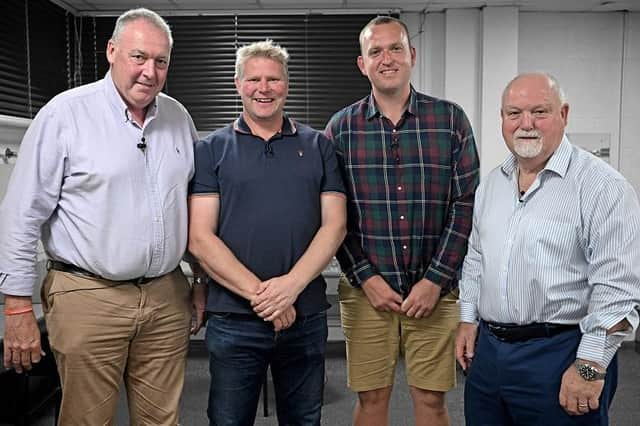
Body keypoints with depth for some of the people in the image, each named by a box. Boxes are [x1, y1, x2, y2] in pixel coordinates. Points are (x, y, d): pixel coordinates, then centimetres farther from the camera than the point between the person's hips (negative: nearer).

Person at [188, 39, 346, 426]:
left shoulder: (318, 146, 7)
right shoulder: (212, 150, 2)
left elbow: (334, 225, 0)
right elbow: (200, 238, -5)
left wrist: (291, 285, -15)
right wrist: (258, 293, -15)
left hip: (306, 316, 2)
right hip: (233, 319, -1)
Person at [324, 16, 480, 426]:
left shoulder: (450, 119, 1)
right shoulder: (341, 127, 2)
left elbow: (466, 204, -2)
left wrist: (435, 280, -8)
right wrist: (366, 278, -7)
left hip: (435, 289, 0)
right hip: (365, 289, 0)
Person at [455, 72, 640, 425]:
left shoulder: (600, 185, -12)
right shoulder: (491, 183, 10)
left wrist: (590, 366, -18)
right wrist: (468, 319, 13)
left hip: (559, 356, -6)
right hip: (487, 350, 6)